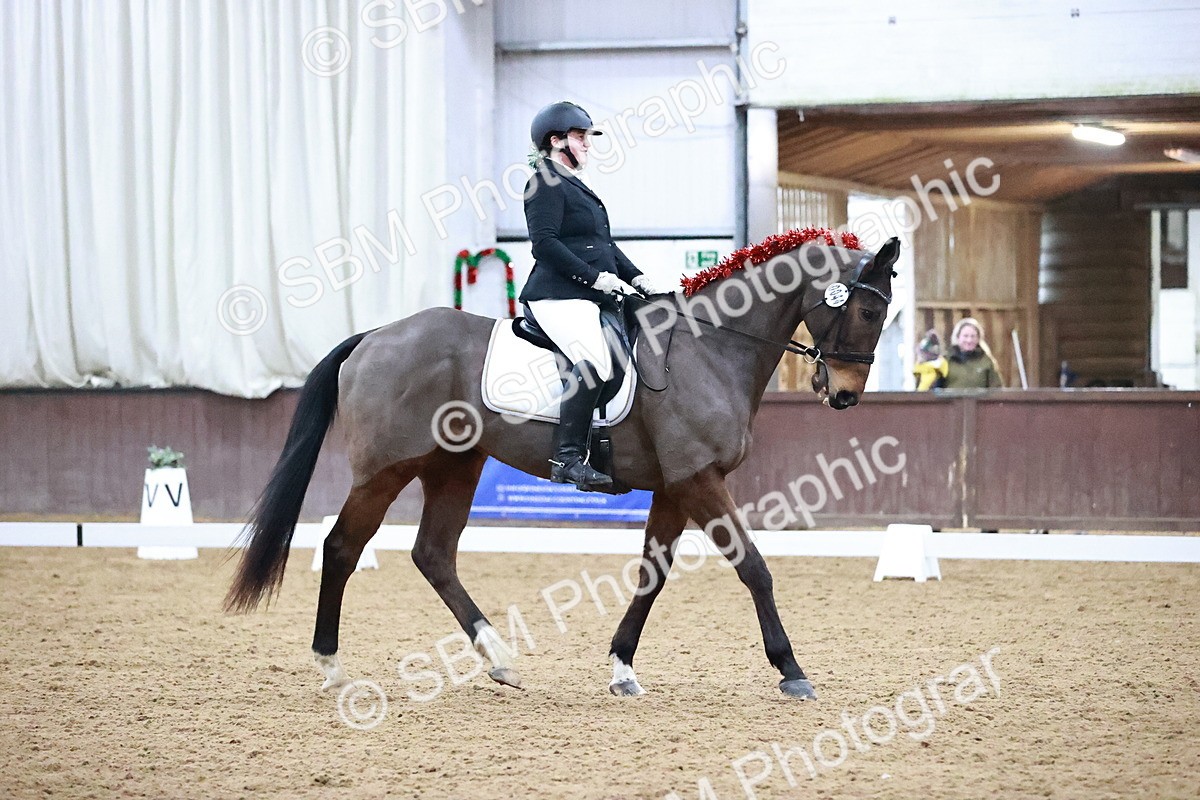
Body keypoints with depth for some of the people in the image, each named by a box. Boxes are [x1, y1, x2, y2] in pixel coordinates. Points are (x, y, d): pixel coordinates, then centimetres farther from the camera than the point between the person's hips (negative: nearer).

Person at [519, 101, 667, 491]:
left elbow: (605, 244, 30)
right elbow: (545, 243, -16)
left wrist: (636, 277, 16)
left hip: (593, 297, 11)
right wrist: (595, 276, -19)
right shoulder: (546, 183, -5)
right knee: (594, 360, -30)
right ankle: (568, 459, -34)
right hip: (559, 296, -11)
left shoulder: (577, 187, 26)